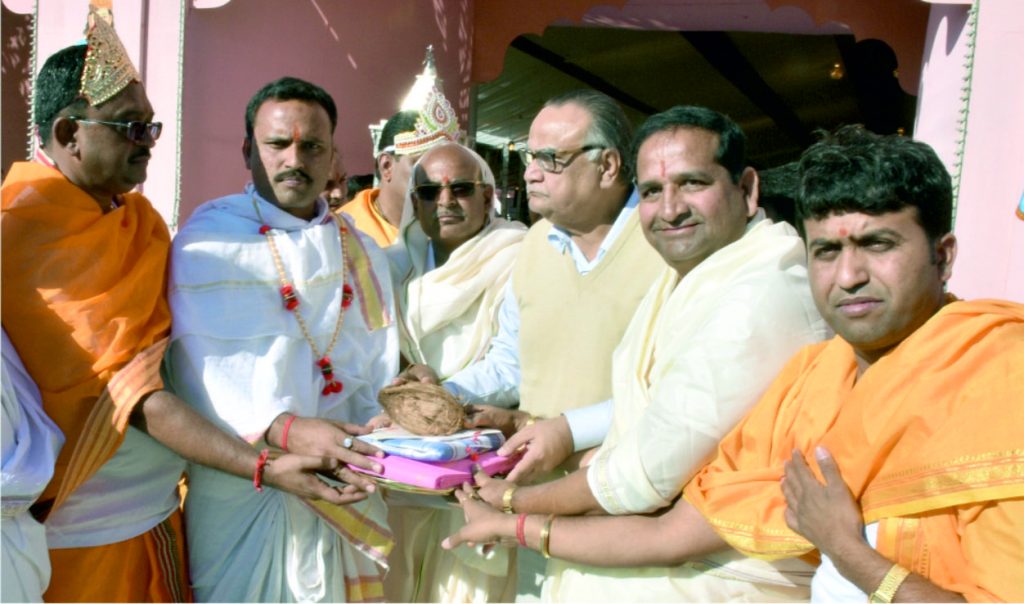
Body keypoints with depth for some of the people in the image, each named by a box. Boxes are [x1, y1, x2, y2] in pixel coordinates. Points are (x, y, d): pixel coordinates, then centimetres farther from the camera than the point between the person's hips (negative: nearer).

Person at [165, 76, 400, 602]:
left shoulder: (362, 254, 9)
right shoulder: (206, 241, -4)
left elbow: (379, 375, 5)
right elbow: (197, 373, -14)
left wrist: (371, 453, -12)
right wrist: (283, 431, -29)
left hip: (344, 494, 4)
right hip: (239, 490, -3)